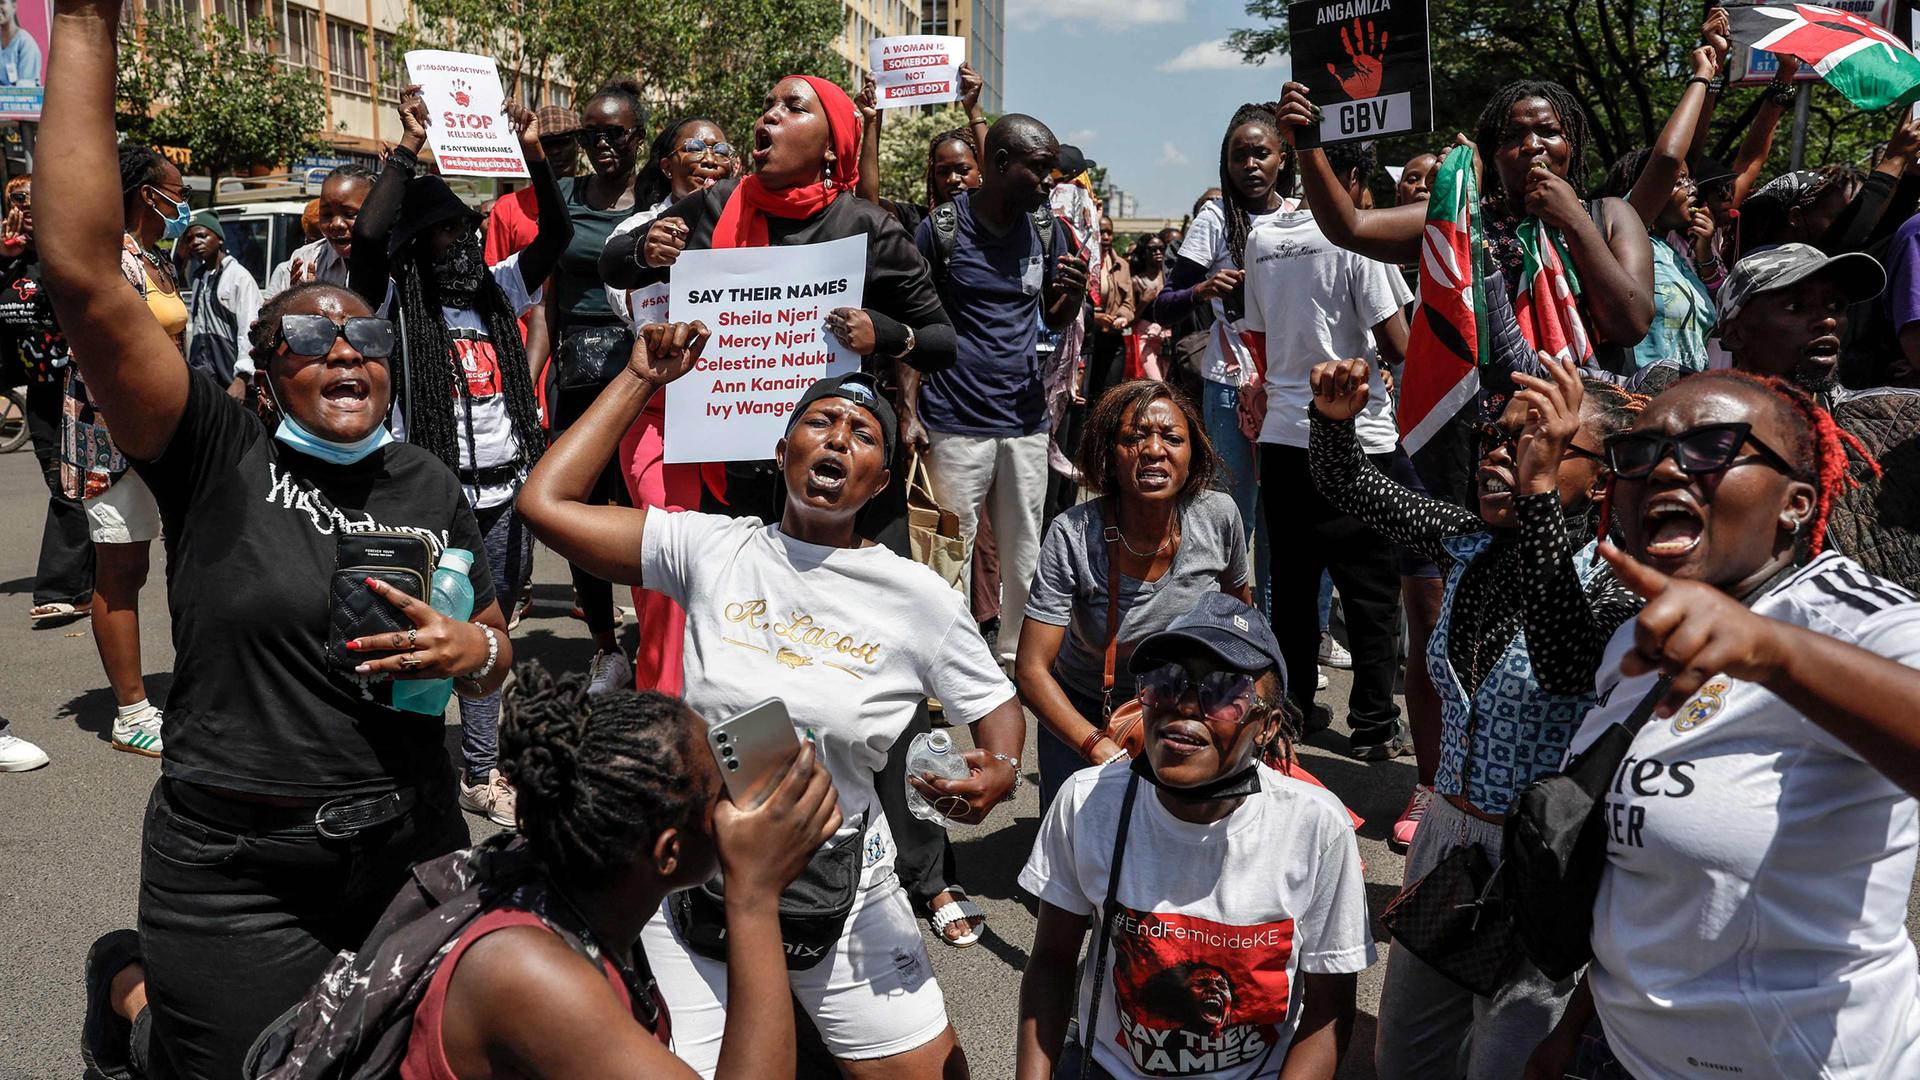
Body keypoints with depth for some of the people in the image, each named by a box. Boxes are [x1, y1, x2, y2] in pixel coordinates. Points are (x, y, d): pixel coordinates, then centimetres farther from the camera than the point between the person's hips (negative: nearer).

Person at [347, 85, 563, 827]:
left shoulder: (496, 291, 12)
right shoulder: (396, 304, -3)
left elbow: (556, 235, 6)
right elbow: (367, 237, -21)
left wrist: (533, 156, -6)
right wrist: (408, 151, -18)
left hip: (504, 485, 5)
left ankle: (480, 773, 23)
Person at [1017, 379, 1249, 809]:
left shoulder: (1218, 516, -16)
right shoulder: (1072, 536, -25)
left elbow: (1238, 602, 6)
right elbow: (1032, 672, -26)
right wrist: (1103, 749, -38)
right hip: (1084, 717, -2)